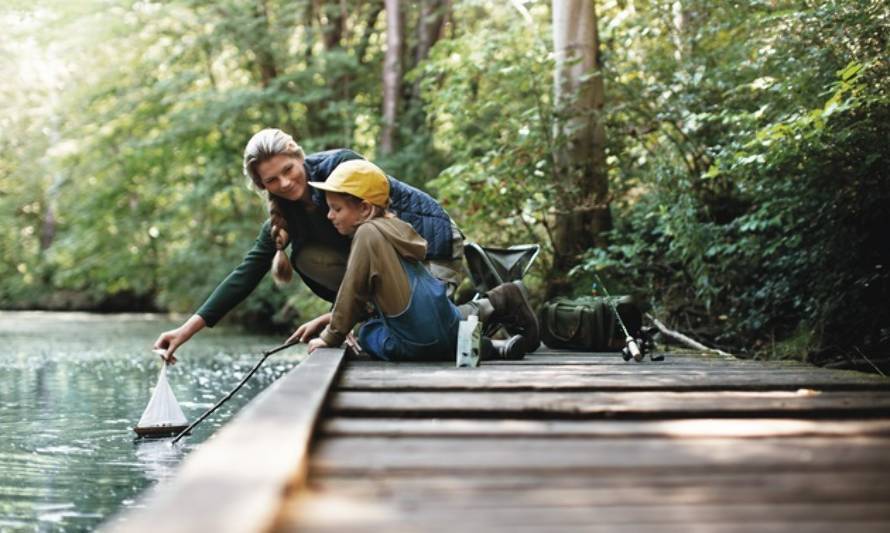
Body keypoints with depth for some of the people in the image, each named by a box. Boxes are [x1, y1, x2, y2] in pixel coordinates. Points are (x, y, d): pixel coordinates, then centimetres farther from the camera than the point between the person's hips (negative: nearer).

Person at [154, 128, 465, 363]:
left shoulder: (340, 164, -22)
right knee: (307, 257, -9)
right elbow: (248, 271, -6)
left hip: (433, 240, -7)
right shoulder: (285, 214, -4)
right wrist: (188, 329, -14)